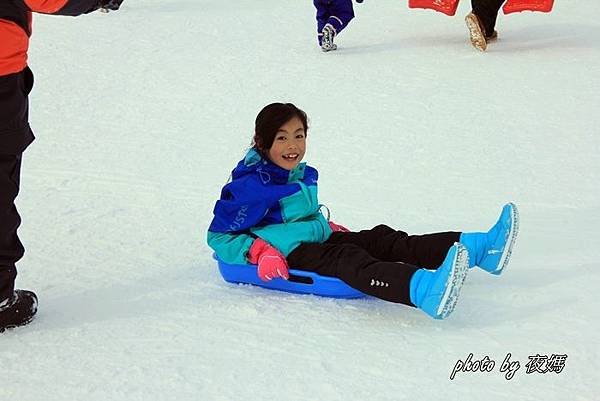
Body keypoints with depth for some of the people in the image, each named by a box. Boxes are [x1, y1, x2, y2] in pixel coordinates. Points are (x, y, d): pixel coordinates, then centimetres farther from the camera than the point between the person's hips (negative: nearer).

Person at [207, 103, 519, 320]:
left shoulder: (304, 176, 16)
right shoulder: (250, 185, -12)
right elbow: (219, 236, -10)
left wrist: (329, 228, 14)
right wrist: (260, 253, -22)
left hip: (318, 241, 9)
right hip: (288, 255, -9)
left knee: (383, 239, -9)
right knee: (348, 259, -35)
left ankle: (476, 248, -24)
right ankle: (425, 289, -65)